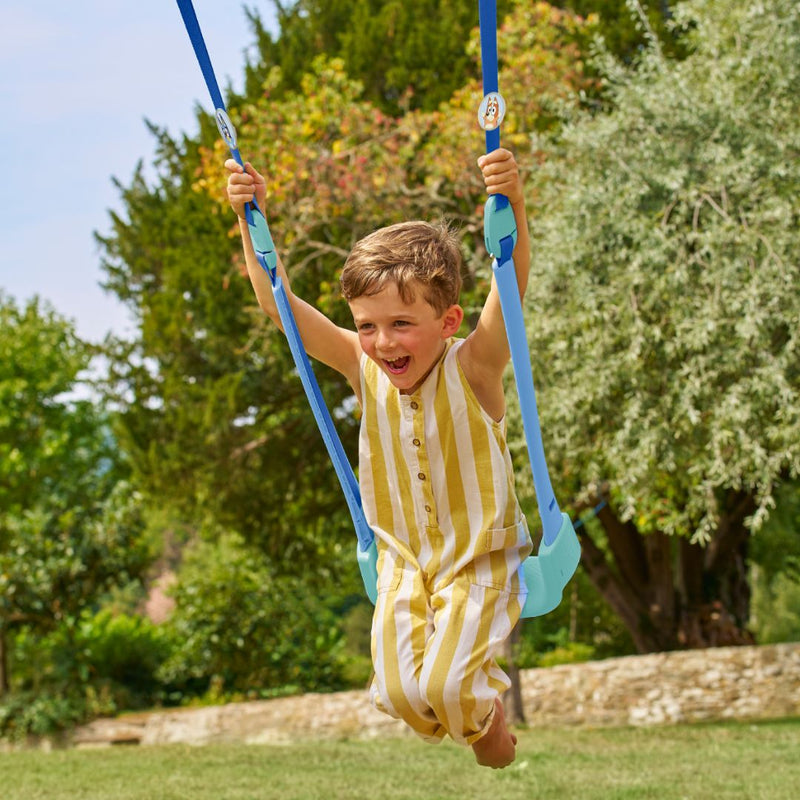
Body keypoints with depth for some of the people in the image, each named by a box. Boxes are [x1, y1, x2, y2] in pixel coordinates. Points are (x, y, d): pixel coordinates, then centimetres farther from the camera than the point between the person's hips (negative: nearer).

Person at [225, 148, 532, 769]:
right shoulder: (364, 369, -10)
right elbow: (280, 306, -13)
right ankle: (469, 706, 28)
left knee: (444, 686, -17)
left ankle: (490, 718, 20)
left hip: (480, 559, -4)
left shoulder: (472, 368, -20)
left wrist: (512, 202, -52)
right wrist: (252, 220, -24)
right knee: (397, 692, -7)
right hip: (404, 560, 4)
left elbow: (512, 287, -35)